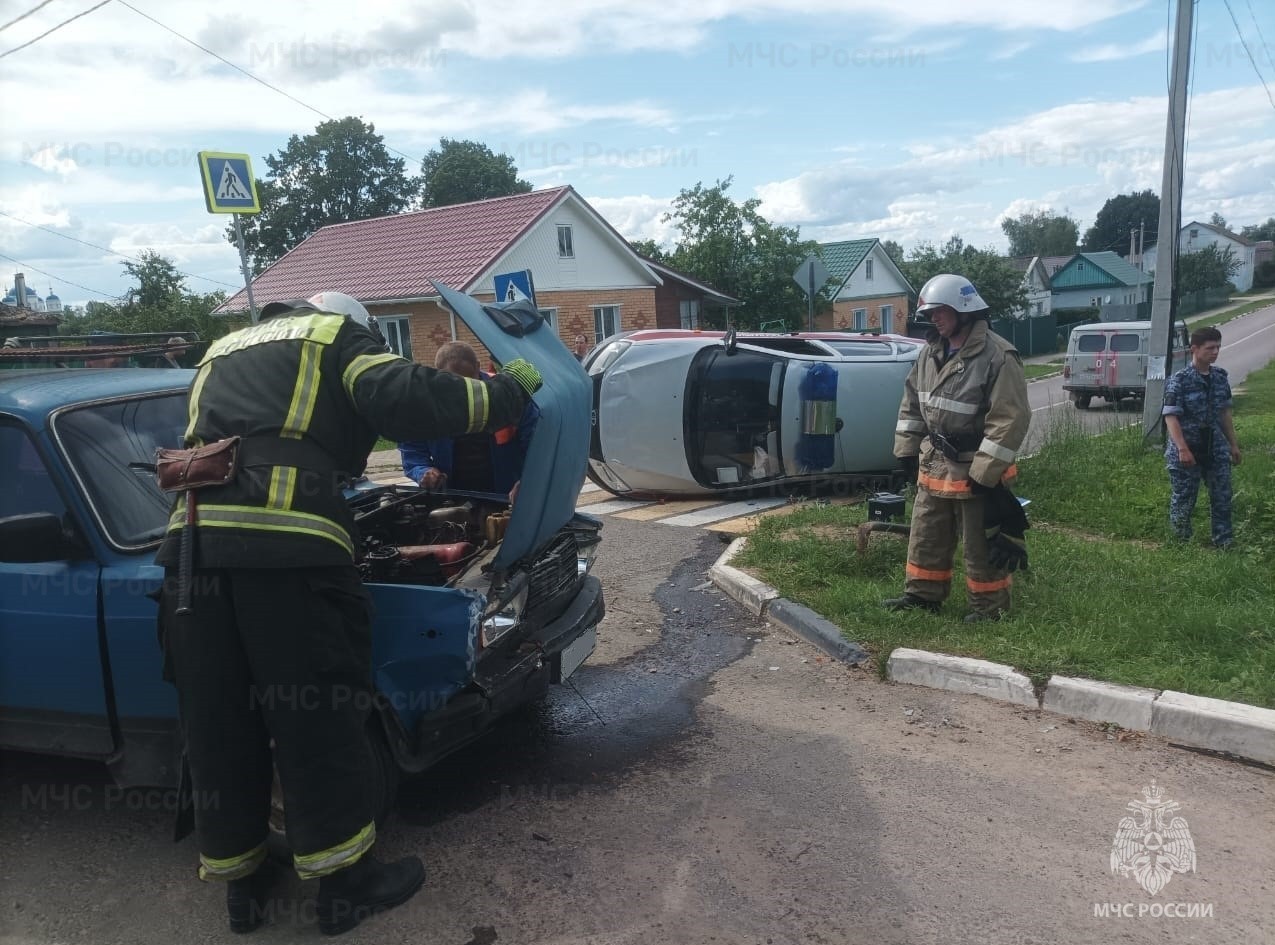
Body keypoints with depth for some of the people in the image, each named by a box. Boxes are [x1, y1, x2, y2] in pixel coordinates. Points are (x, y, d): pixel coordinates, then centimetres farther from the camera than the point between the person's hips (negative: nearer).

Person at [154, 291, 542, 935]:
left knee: (218, 729, 12)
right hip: (285, 543, -6)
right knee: (318, 720, 3)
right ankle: (344, 885, 14)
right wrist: (508, 392, 6)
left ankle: (241, 885, 27)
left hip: (191, 538, 7)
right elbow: (403, 398, -3)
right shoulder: (342, 338, 15)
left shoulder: (223, 352, 35)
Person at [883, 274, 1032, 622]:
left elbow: (1010, 419, -22)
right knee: (926, 537, 17)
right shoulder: (931, 352, 6)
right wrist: (907, 450, 11)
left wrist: (985, 473, -23)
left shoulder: (997, 356, -19)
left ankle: (989, 606, 22)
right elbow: (912, 403, 15)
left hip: (975, 469, -7)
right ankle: (923, 594, 32)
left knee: (982, 544, 6)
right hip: (933, 466, 7)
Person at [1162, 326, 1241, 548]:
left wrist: (1233, 444, 16)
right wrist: (1182, 449, -26)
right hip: (1187, 451, -5)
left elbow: (1225, 413, 15)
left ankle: (1223, 542, 18)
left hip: (1215, 448, 5)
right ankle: (1181, 542, 26)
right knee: (1184, 498, 4)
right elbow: (1171, 417, -18)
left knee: (1222, 496, 6)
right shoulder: (1179, 381, -14)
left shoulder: (1220, 377, 5)